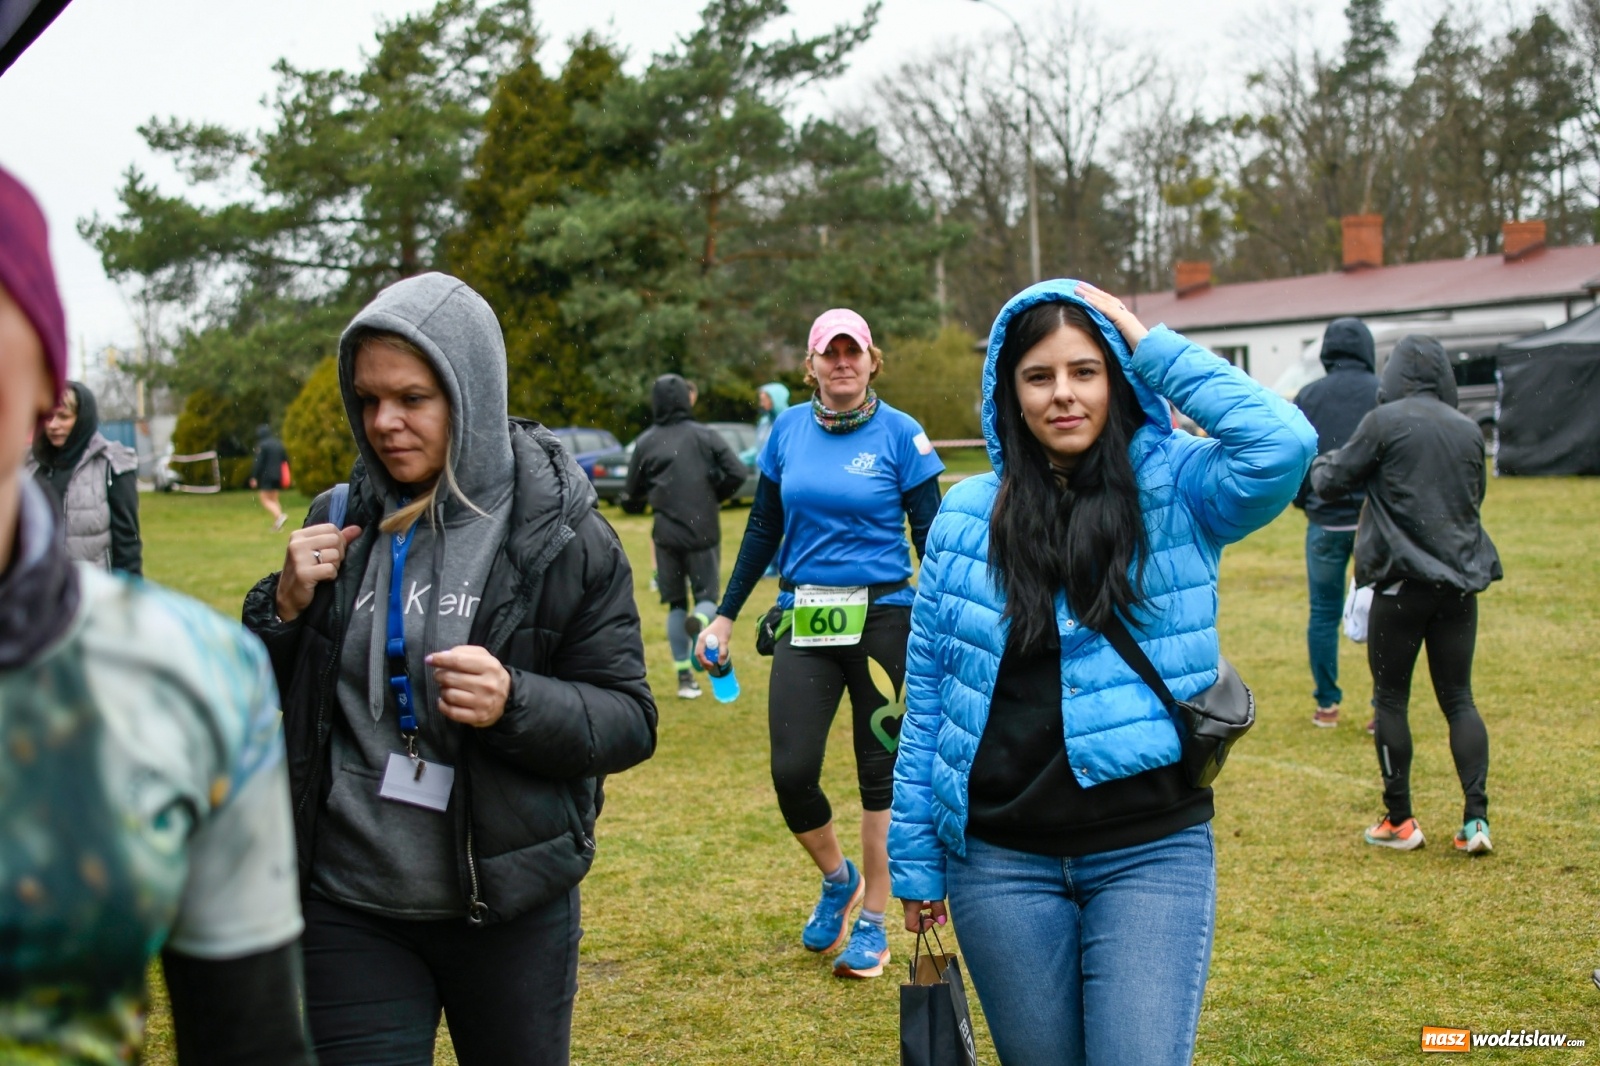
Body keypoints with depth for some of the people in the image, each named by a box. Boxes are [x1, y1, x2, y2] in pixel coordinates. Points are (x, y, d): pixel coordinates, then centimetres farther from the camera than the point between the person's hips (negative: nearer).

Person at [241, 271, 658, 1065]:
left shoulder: (561, 534, -9)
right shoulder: (339, 523, 2)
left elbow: (630, 723, -9)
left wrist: (514, 703, -27)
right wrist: (284, 607, -7)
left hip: (510, 909, -2)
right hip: (349, 907, 2)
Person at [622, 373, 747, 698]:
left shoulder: (646, 442, 1)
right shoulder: (705, 435, -1)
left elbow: (632, 497, 5)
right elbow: (737, 473, -8)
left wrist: (636, 504, 28)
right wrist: (716, 496, 9)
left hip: (666, 534, 1)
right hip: (703, 532, -1)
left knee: (676, 604, 11)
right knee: (707, 596, 8)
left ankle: (684, 677, 9)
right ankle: (701, 621, -29)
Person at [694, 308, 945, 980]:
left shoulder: (899, 433, -3)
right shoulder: (788, 429, 7)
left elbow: (930, 537, -1)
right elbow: (763, 529, 14)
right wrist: (725, 616, 13)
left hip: (882, 617, -2)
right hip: (804, 620, 3)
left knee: (879, 772, 5)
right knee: (791, 771, -7)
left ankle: (872, 924, 20)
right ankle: (838, 879, 23)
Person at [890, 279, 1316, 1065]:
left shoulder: (1176, 488, -2)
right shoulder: (967, 515, 2)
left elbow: (1282, 444, -24)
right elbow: (927, 697, 5)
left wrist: (1154, 347, -14)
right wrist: (915, 858, 5)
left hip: (1152, 852, -2)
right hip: (1000, 861, 2)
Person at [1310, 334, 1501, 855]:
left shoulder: (1385, 421, -8)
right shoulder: (1469, 430, 7)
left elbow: (1331, 482, -1)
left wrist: (1321, 464, 21)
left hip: (1404, 581, -4)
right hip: (1461, 582, 4)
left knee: (1390, 698, 7)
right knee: (1458, 698, 10)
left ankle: (1399, 821, 12)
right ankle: (1476, 818, 2)